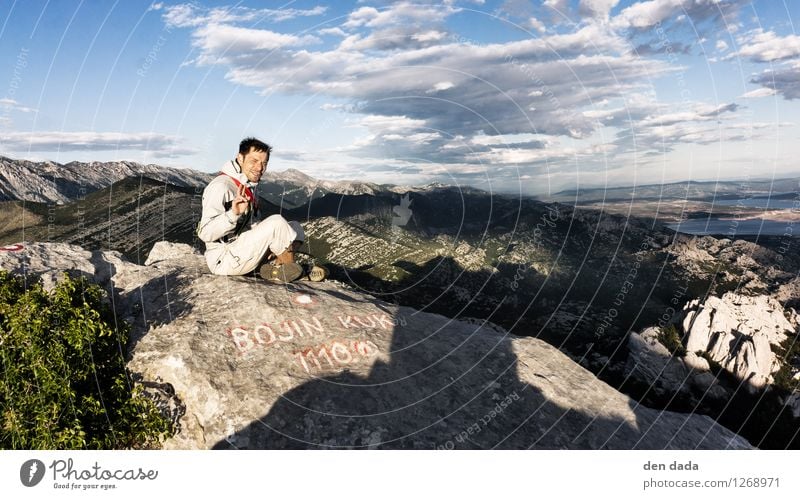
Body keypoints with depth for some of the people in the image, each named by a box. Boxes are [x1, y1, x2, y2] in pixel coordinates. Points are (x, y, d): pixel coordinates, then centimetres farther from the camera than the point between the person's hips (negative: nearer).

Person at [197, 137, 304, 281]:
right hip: (223, 259, -9)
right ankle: (289, 268, -6)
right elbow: (205, 233, -24)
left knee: (296, 228, 1)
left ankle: (276, 268, -14)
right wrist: (233, 214, -39)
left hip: (246, 248, 9)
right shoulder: (220, 186, -18)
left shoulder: (251, 186, 10)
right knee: (277, 222, -25)